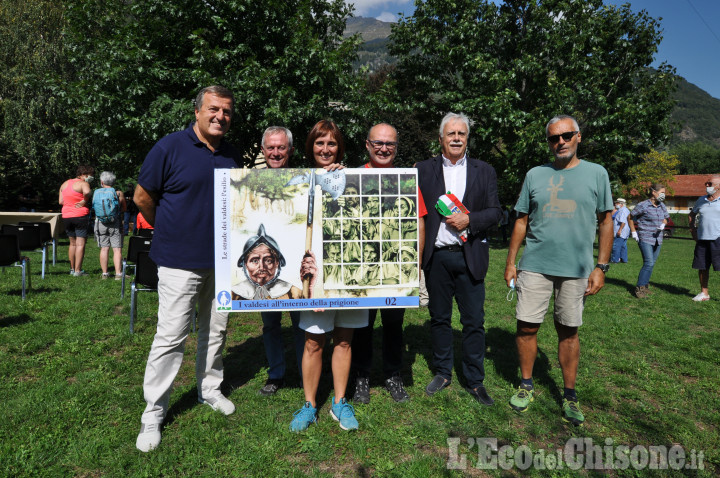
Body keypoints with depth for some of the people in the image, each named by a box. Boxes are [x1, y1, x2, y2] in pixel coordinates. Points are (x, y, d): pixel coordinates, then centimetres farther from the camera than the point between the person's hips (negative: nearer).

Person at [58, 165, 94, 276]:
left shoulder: (65, 184, 15)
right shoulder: (83, 183, -9)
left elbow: (60, 201, 15)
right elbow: (87, 192, -32)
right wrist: (84, 201, -16)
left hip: (66, 217, 7)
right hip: (80, 216, -7)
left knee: (72, 243, 17)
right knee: (80, 244, -3)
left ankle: (72, 269, 23)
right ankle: (78, 270, -5)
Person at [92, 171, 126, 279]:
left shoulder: (97, 193, 2)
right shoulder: (118, 193, -5)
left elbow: (94, 207, 12)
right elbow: (124, 208, 5)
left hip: (101, 222, 3)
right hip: (115, 223, -2)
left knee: (104, 248, 9)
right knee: (117, 249, 0)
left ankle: (104, 273, 11)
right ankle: (118, 273, -4)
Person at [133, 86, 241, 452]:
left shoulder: (232, 155, 8)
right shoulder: (170, 147, -9)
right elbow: (143, 197, -2)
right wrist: (169, 230, 8)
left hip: (222, 260, 5)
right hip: (180, 260, -5)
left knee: (216, 331, 15)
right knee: (170, 336, -2)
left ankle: (210, 389, 35)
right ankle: (154, 413, 14)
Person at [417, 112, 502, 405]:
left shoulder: (484, 171, 8)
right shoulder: (424, 170, 6)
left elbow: (495, 212, 4)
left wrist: (469, 220, -13)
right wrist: (418, 254, -8)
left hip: (470, 257, 0)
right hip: (436, 257, 0)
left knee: (474, 321, 4)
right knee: (439, 318, 12)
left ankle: (475, 381, 18)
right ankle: (442, 373, 27)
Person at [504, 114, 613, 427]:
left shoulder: (596, 174, 4)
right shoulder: (535, 175, 6)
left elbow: (605, 222, 4)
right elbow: (521, 222, 8)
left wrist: (601, 267, -2)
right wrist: (510, 262, 5)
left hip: (576, 269, -1)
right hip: (534, 266, 1)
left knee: (568, 331, 9)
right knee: (526, 327, 3)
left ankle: (570, 396, 24)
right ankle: (526, 386, 23)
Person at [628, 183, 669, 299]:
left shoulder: (662, 206, 9)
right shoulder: (643, 205, -10)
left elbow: (665, 219, 23)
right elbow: (631, 217, -1)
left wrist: (663, 224, 0)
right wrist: (633, 232, -4)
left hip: (657, 239, 7)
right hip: (645, 238, -7)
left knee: (652, 263, 9)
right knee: (649, 263, -15)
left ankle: (645, 285, 21)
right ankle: (639, 287, -8)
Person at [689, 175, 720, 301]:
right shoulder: (701, 200, 13)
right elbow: (692, 214, 29)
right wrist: (692, 228, 17)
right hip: (702, 239, 5)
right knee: (702, 267, 9)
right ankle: (704, 293, 19)